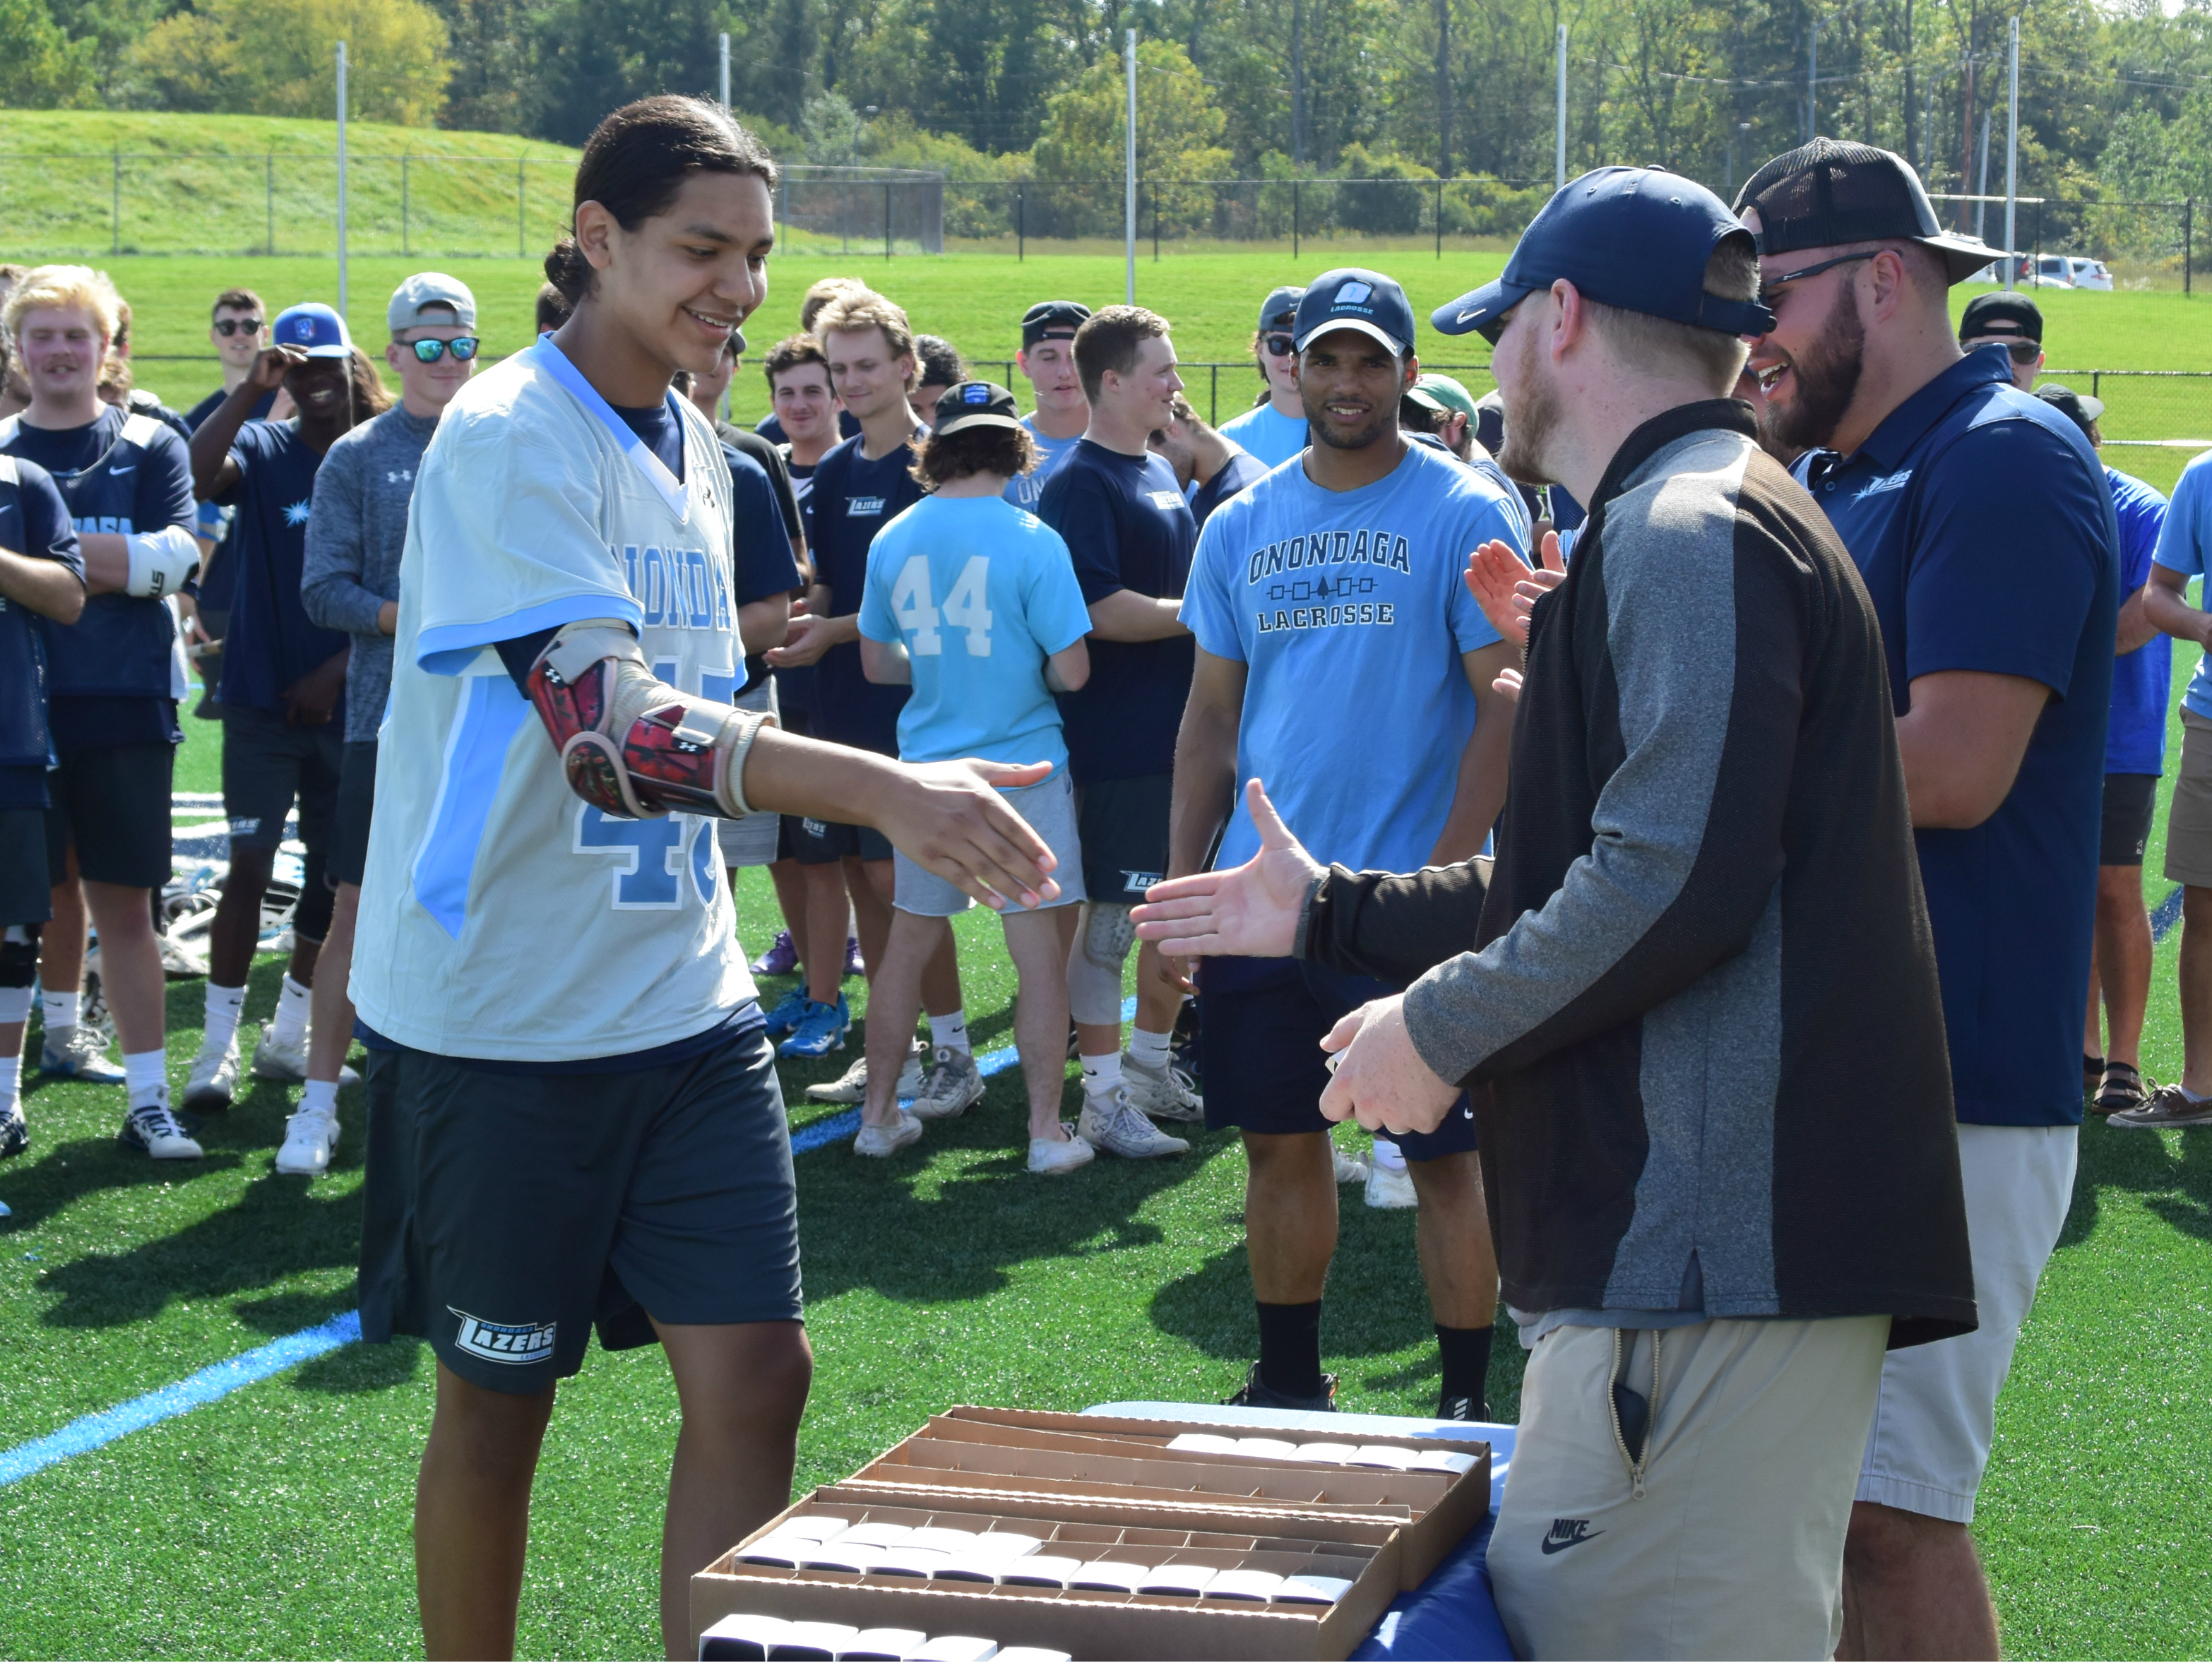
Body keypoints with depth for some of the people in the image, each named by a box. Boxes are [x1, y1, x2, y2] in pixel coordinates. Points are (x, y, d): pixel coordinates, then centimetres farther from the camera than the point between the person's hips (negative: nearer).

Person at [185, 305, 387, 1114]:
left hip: (350, 703, 2)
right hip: (263, 698, -2)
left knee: (335, 879, 9)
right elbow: (197, 477, -24)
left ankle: (290, 1038, 23)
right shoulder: (264, 449, -1)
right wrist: (250, 389, -28)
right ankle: (220, 1045, -2)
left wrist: (337, 670, -5)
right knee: (250, 866, -8)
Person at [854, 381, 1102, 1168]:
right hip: (1021, 766, -4)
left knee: (908, 944, 15)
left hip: (927, 770, 4)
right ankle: (1048, 1131, 6)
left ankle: (879, 1115, 23)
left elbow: (876, 661, 10)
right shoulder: (1032, 542, -13)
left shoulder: (893, 541, 0)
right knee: (1040, 953, 3)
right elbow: (1070, 671, -13)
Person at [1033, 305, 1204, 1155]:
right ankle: (1103, 1097, 4)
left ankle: (1149, 1064, 30)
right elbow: (1101, 608, -22)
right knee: (1112, 912, -3)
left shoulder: (1161, 472, 15)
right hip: (1118, 742, -9)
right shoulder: (1081, 483, -14)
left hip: (1183, 728, 9)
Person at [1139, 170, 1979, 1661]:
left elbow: (1671, 881, -22)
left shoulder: (1690, 534, -11)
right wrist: (1331, 915, 33)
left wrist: (1442, 1028, -10)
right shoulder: (1673, 531, 24)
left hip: (1711, 1255, -11)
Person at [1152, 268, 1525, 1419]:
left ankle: (1465, 1402, 10)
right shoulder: (1241, 526, 10)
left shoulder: (1465, 514, -5)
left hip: (1408, 902, -5)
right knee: (1279, 1144, 11)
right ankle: (1288, 1384, 25)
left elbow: (1507, 706, -9)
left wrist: (1441, 878, -16)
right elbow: (1212, 716, 14)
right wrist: (1180, 886, 6)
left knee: (1441, 1155, 0)